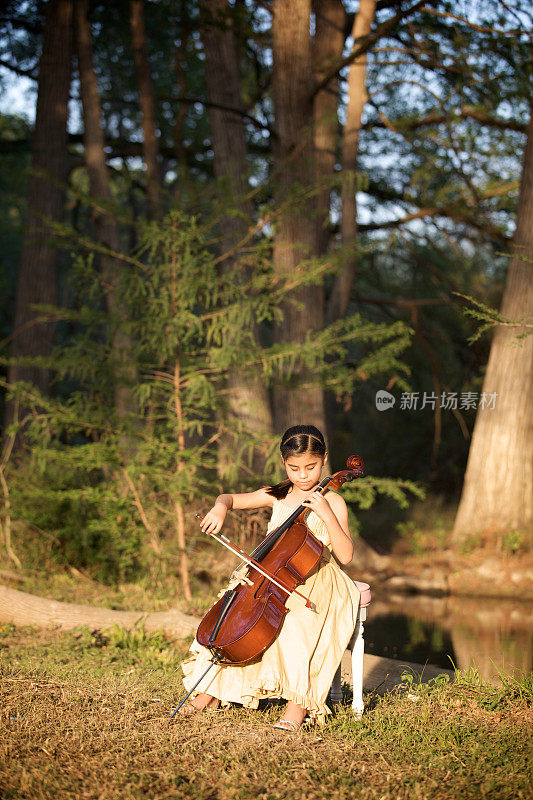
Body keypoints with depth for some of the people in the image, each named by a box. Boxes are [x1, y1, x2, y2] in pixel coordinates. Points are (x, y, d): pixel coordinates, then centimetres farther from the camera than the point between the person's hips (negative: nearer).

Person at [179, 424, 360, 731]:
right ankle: (211, 690, -2)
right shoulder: (277, 496, 7)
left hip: (314, 584, -5)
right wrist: (220, 508, -10)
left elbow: (345, 555, -13)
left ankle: (298, 701, -26)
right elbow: (230, 498, 13)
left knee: (297, 624, -35)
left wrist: (327, 515, -22)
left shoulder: (332, 502, -5)